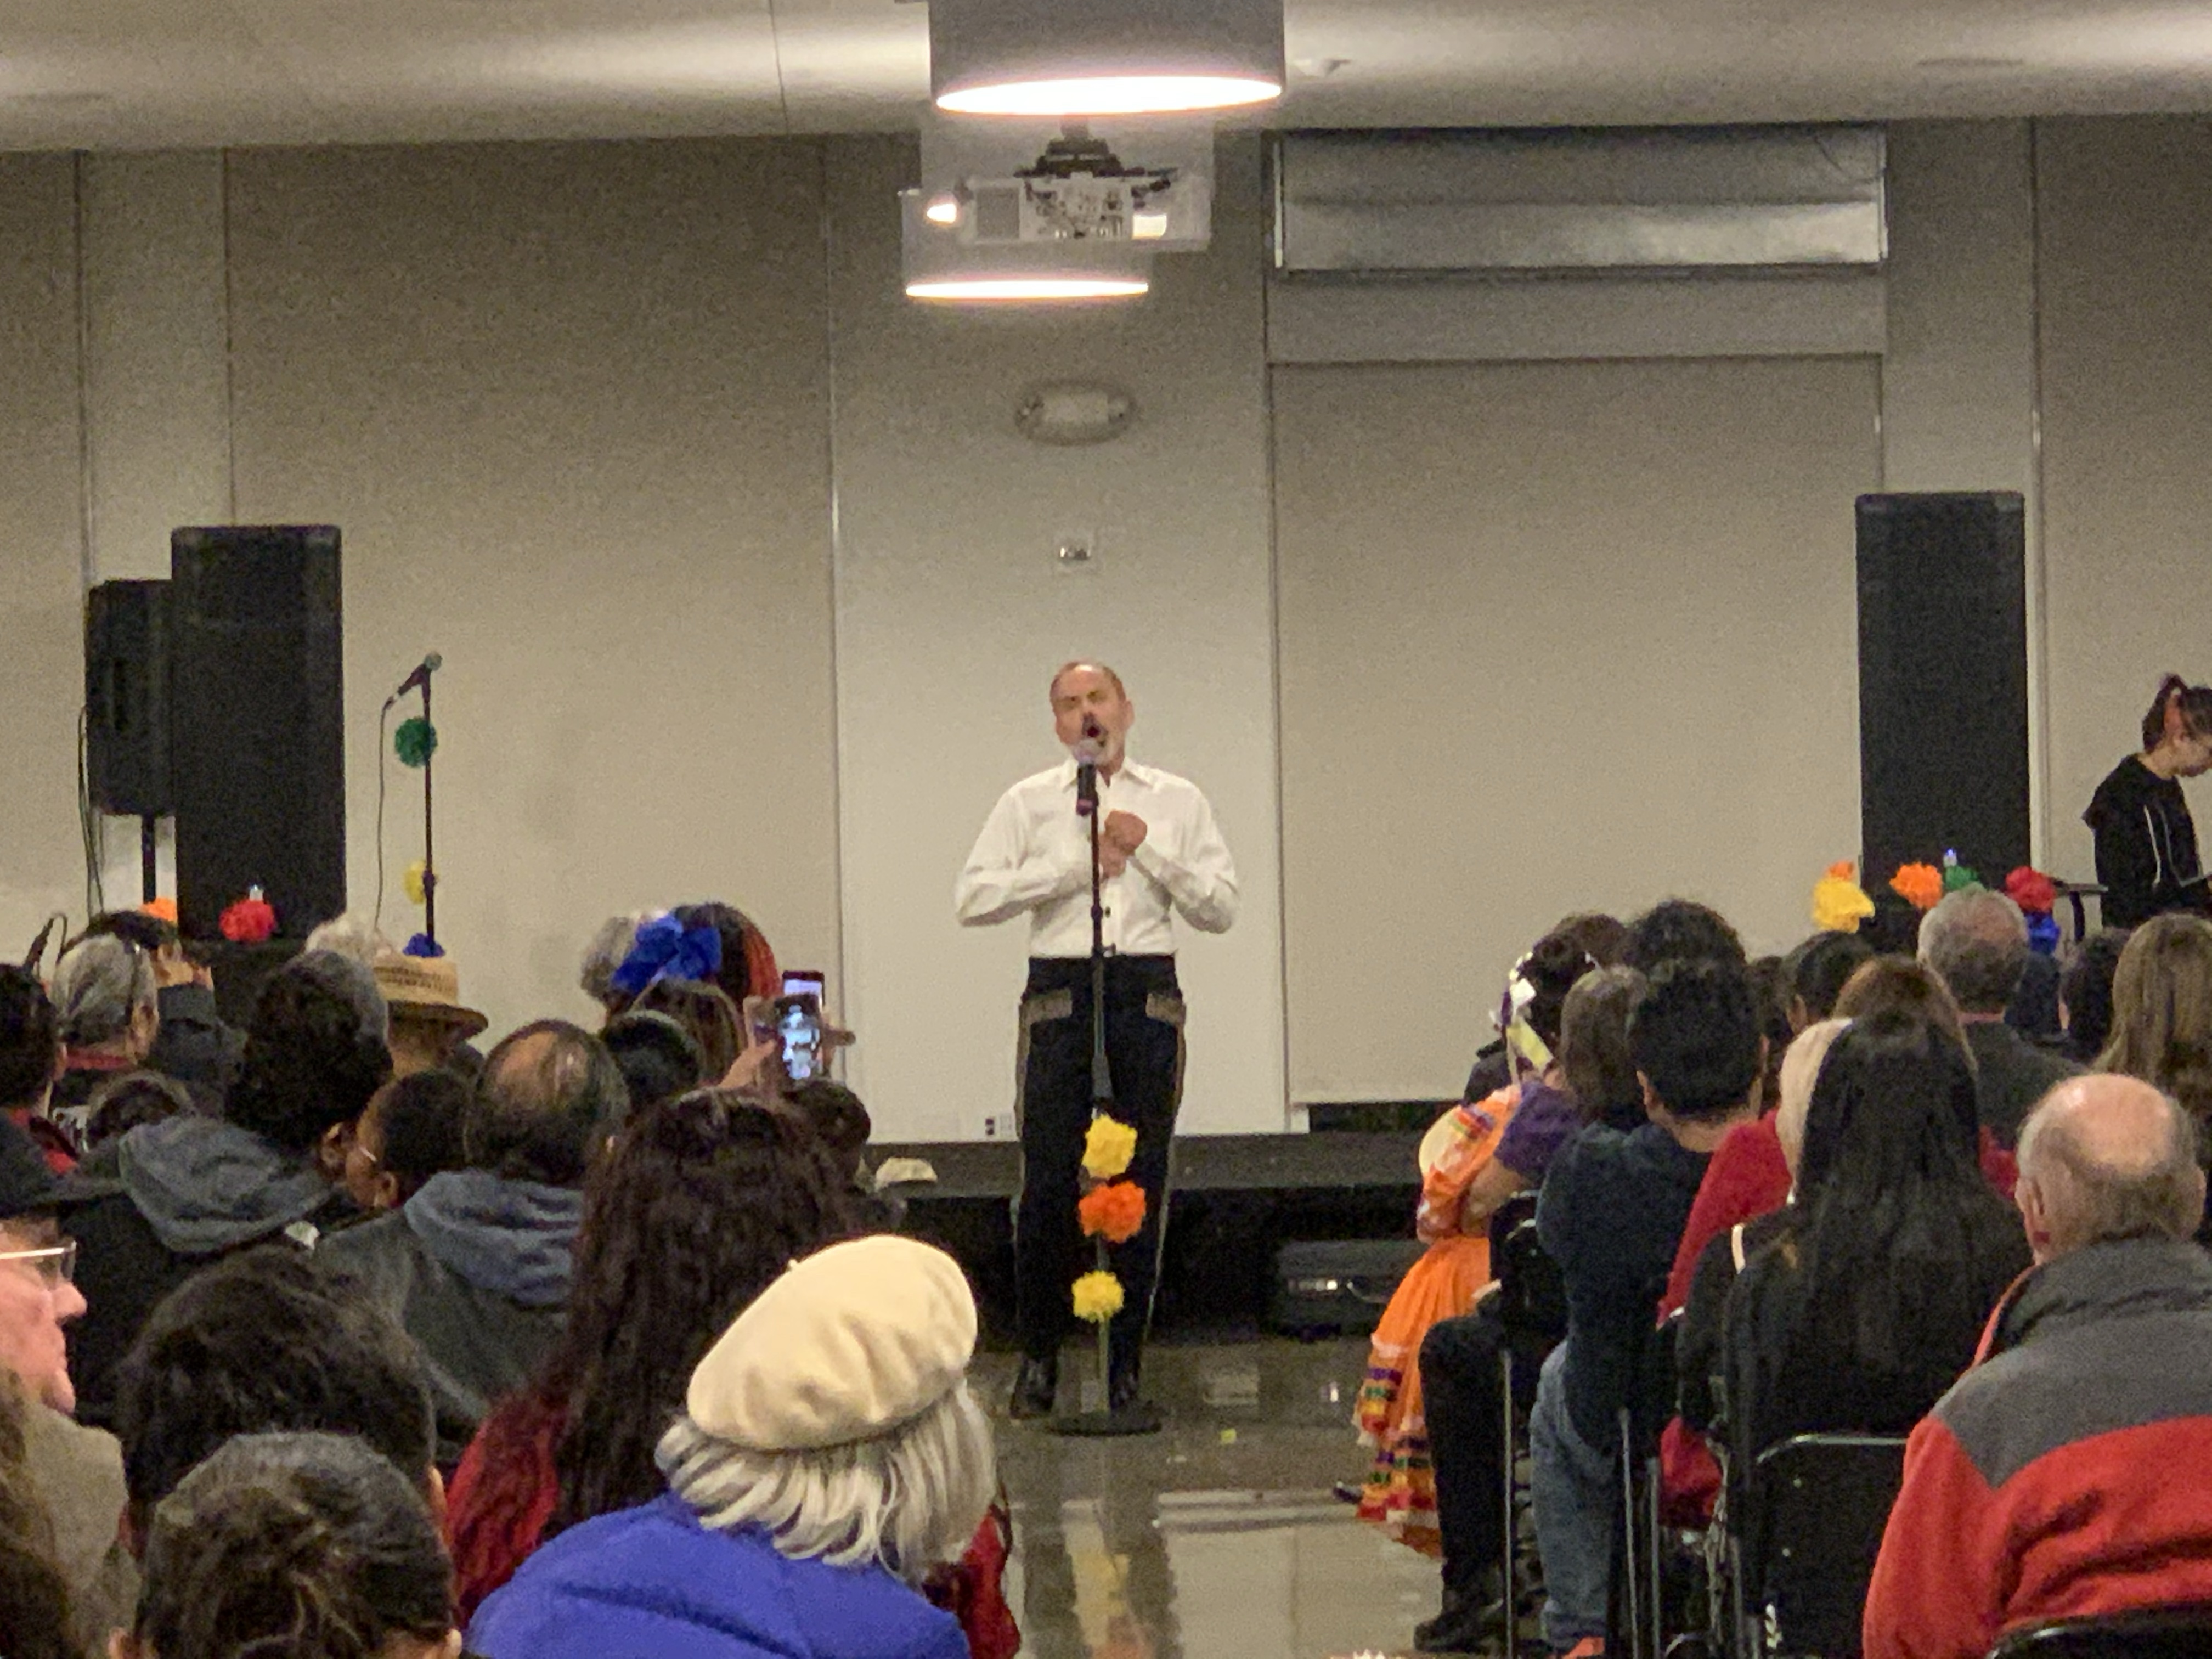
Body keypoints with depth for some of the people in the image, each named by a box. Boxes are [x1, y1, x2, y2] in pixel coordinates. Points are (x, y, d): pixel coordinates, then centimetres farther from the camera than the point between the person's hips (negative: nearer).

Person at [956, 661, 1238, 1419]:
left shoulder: (1177, 802, 13)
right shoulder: (1030, 802, 10)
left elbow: (1220, 907, 6)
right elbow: (973, 896, -2)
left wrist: (1147, 851, -5)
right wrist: (1075, 867, -5)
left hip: (1147, 993, 1)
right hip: (1059, 995, -1)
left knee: (1142, 1186, 2)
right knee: (1048, 1186, -5)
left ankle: (1128, 1363, 10)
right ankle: (1039, 1356, 7)